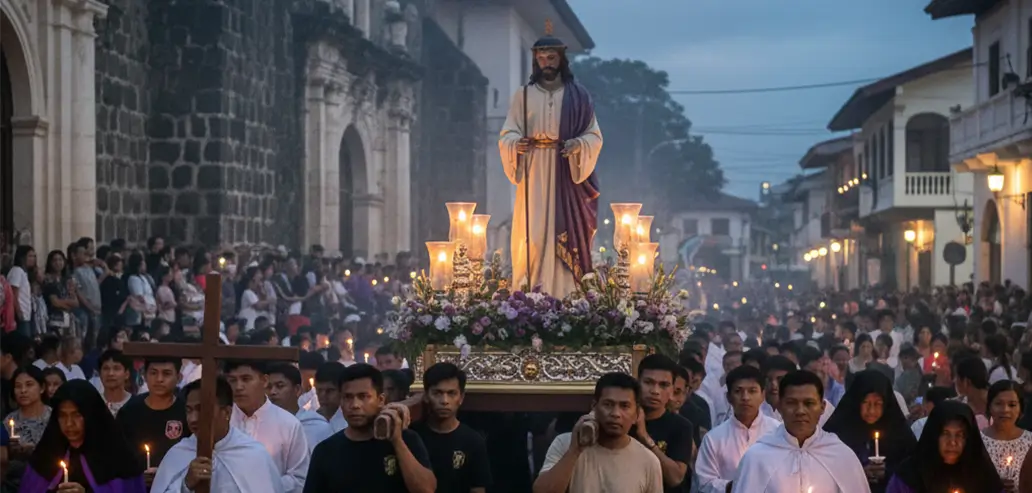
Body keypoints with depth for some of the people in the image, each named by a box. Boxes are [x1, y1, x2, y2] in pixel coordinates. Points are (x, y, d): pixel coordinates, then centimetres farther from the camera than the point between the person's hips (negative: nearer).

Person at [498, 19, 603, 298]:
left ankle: (565, 297, -3)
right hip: (533, 178, 0)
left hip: (566, 177, 0)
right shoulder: (523, 95, 9)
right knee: (532, 235, -6)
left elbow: (595, 136, 5)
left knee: (565, 232, -5)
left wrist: (579, 144, -17)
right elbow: (507, 135, 4)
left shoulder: (579, 95, 7)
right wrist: (516, 143, -19)